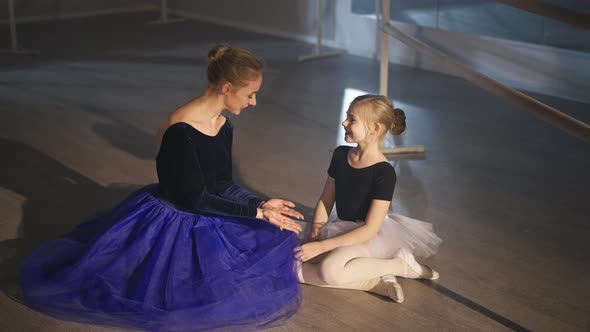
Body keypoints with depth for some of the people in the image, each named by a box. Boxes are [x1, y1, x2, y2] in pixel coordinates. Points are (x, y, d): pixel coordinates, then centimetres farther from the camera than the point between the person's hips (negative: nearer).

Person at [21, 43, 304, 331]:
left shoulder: (223, 127, 0)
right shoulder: (180, 132, -27)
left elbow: (223, 185, 4)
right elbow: (196, 199, -24)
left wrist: (260, 205, -12)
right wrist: (257, 212, -21)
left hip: (205, 220, 9)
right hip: (172, 224, -9)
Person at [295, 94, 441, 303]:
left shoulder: (384, 172, -19)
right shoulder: (340, 155, 1)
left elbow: (370, 229, -21)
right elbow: (325, 200, 9)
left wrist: (322, 246, -25)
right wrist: (315, 235, -9)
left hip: (370, 237, -7)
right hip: (342, 230, 7)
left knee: (329, 269, -35)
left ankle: (402, 264, -11)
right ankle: (378, 282, -15)